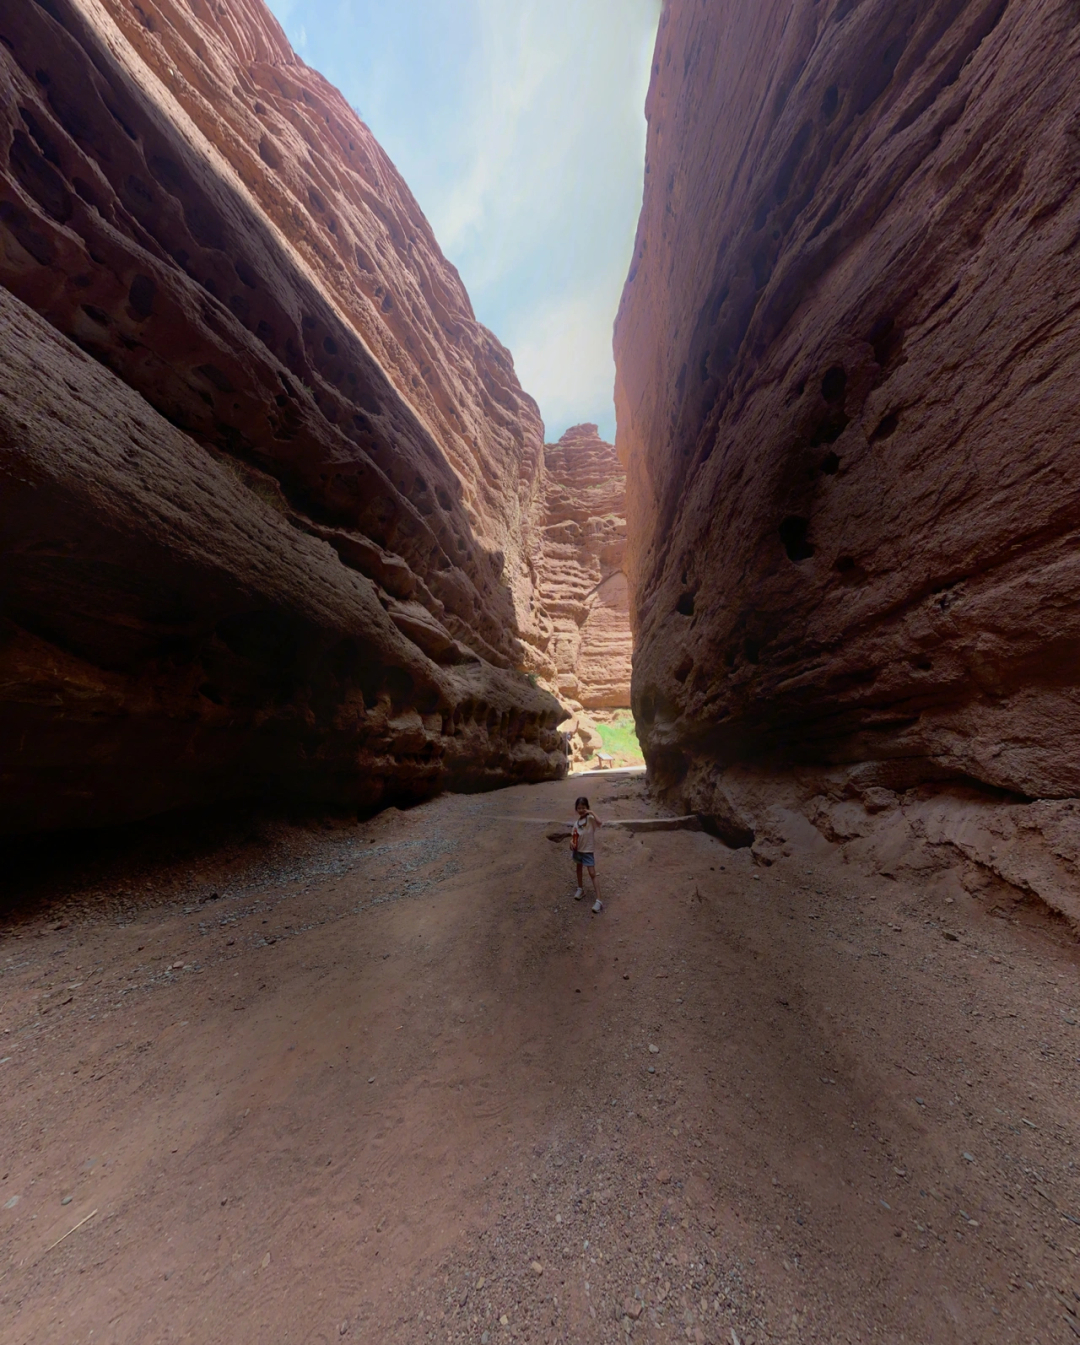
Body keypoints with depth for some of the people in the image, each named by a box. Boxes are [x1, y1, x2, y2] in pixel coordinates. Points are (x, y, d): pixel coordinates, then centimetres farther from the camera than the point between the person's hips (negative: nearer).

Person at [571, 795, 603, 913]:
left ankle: (598, 900, -5)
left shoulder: (590, 818, -18)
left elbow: (600, 823, -39)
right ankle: (580, 889, 44)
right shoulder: (577, 822, -1)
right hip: (578, 849, 6)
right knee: (579, 868, 23)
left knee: (592, 873, -7)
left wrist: (592, 812, -33)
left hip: (588, 850, -6)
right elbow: (573, 835, 6)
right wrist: (571, 841, -15)